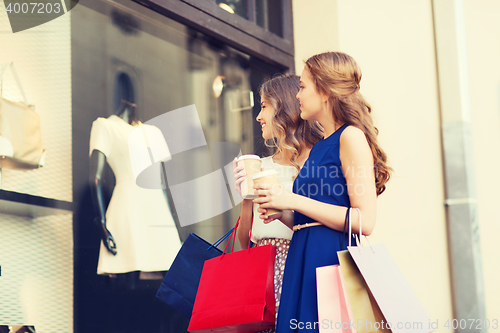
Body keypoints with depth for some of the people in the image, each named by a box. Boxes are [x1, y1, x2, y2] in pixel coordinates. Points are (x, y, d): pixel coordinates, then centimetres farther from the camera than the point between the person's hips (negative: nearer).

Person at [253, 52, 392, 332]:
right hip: (305, 262, 8)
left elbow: (365, 221, -15)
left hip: (334, 258, -8)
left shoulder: (351, 136, -6)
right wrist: (280, 213, 6)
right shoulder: (319, 147, 19)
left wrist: (294, 201, -13)